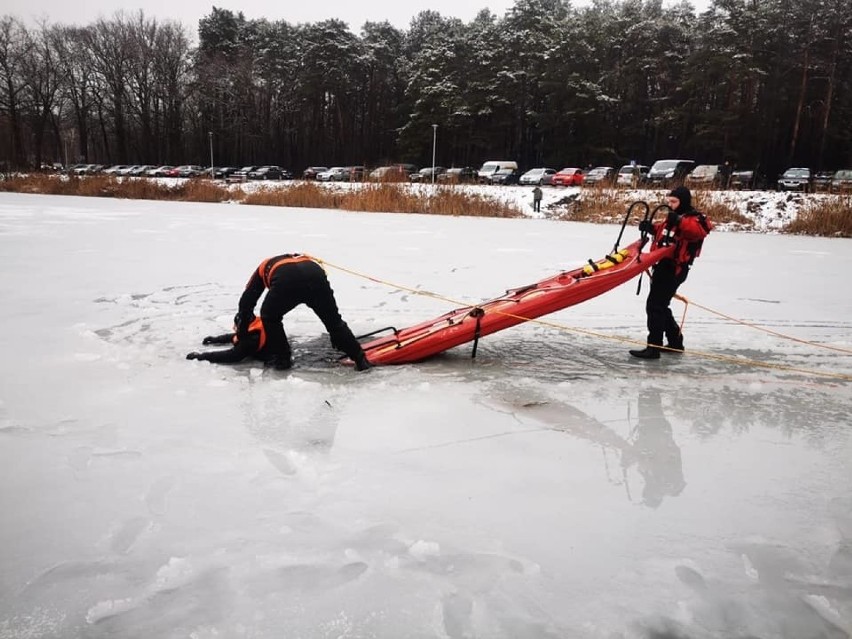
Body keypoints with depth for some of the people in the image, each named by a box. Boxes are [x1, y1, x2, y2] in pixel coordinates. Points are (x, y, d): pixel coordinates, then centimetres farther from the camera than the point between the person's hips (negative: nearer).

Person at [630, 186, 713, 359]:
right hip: (664, 266, 10)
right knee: (660, 306, 17)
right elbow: (661, 231, 28)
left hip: (674, 269, -10)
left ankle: (654, 348, -8)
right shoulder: (672, 217, 17)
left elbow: (700, 231, -31)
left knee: (655, 306, -11)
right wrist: (650, 227, 8)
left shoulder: (693, 218, -11)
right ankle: (675, 342, 29)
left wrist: (680, 221, -43)